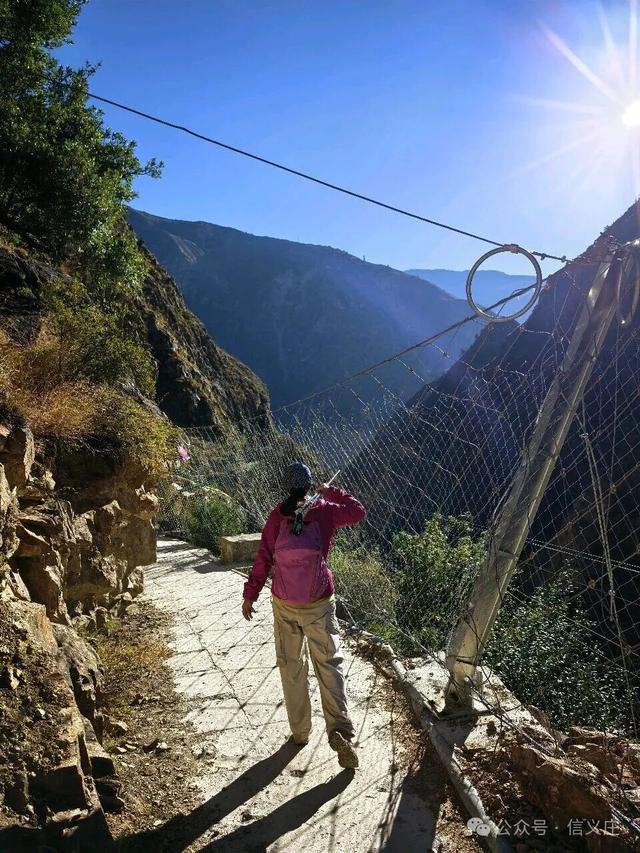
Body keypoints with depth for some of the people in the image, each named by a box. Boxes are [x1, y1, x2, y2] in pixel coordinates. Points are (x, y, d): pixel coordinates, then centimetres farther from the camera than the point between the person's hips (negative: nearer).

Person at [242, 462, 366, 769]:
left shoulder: (276, 518, -7)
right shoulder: (324, 512, -9)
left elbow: (262, 560, -4)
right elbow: (358, 512, 6)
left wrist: (249, 595, 5)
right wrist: (331, 492, 12)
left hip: (284, 605, 1)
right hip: (319, 604, -1)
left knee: (291, 668, 14)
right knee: (329, 665, 6)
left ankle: (299, 732, 24)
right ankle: (340, 729, -8)